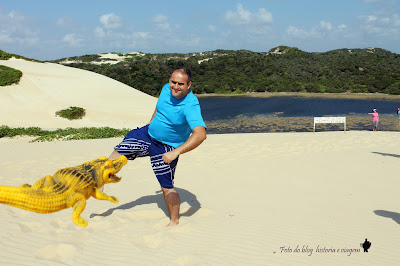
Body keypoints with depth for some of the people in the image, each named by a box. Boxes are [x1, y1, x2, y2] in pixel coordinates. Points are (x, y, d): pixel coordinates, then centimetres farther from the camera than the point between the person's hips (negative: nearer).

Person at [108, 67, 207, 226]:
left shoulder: (191, 106, -32)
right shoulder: (167, 89, -10)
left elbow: (201, 134, -45)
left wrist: (176, 152, -52)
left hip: (167, 147, -6)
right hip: (148, 133, 7)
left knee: (167, 188, -2)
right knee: (118, 152, 13)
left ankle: (174, 222, 18)